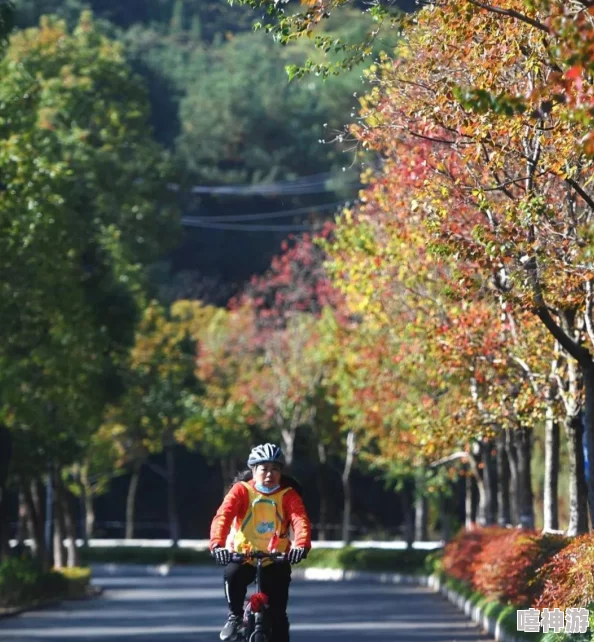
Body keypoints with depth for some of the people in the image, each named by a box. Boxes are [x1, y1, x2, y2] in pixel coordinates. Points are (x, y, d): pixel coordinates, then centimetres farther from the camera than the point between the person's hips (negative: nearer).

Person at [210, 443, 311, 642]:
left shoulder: (288, 494, -7)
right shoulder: (241, 490, -10)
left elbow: (300, 519, -24)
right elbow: (223, 515, -23)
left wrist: (301, 545, -45)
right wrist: (217, 544, -43)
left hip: (275, 560, 1)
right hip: (243, 556, -1)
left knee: (277, 612, -4)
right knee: (232, 575, -33)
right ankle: (235, 616, -8)